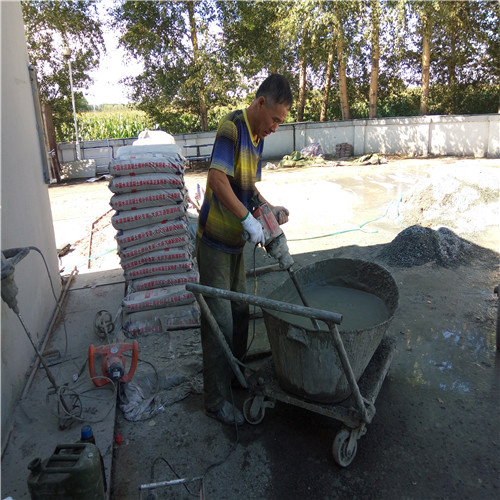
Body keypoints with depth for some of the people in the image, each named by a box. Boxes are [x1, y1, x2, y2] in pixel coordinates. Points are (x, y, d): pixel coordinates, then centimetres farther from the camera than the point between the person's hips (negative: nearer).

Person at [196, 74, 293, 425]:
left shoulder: (257, 137, 10)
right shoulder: (232, 127, -16)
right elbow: (218, 179, -29)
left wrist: (270, 208, 6)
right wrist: (249, 220, -27)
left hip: (235, 241, 9)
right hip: (215, 241, -9)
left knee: (240, 310, 19)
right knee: (219, 320, -1)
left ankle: (236, 372, 40)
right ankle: (217, 399, 15)